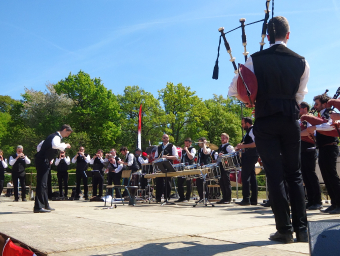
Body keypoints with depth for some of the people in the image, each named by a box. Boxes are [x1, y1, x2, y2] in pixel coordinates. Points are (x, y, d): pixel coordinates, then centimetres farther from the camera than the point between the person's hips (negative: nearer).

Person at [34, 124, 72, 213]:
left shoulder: (53, 136, 20)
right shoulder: (56, 137, -12)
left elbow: (40, 146, 27)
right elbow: (55, 145, -37)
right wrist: (65, 145, -21)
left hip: (42, 161, 11)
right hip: (43, 161, -11)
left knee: (43, 184, 15)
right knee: (42, 183, -13)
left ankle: (45, 205, 23)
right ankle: (38, 207, -14)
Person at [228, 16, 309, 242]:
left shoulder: (256, 59, -3)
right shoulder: (301, 62, 5)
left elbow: (234, 91, -2)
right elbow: (300, 95, 15)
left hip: (265, 121, -2)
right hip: (290, 121, 2)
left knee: (275, 175, 1)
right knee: (294, 174, 10)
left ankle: (285, 229, 2)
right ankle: (302, 228, 11)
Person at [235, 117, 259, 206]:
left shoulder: (252, 130, -12)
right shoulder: (249, 131, 19)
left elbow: (256, 143, -23)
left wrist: (243, 146, -22)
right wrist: (240, 146, 14)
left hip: (250, 157, -11)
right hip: (249, 156, 11)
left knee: (245, 177, -10)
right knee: (252, 177, 9)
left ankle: (246, 199, -9)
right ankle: (253, 199, 12)